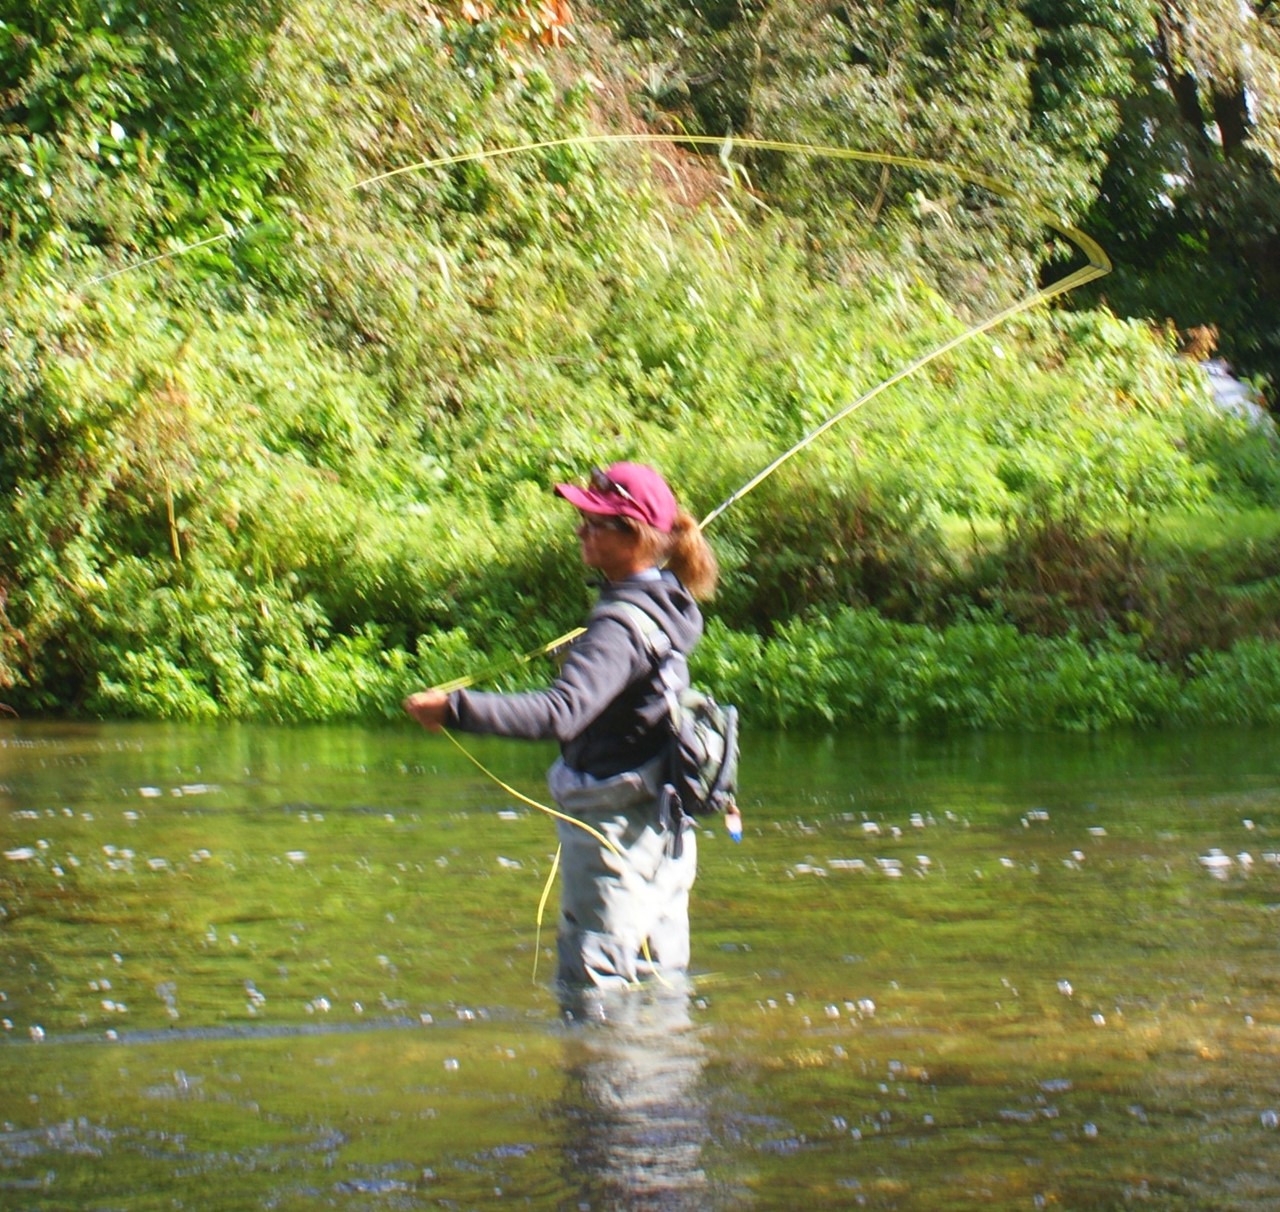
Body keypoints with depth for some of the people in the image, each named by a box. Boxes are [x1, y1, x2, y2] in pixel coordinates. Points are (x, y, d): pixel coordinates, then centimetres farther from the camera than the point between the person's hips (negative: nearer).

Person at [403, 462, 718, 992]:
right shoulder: (665, 605, 7)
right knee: (659, 978, 15)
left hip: (615, 825, -10)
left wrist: (457, 709, -41)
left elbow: (563, 710, -37)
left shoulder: (622, 625, -22)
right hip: (665, 829, 10)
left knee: (593, 982, -5)